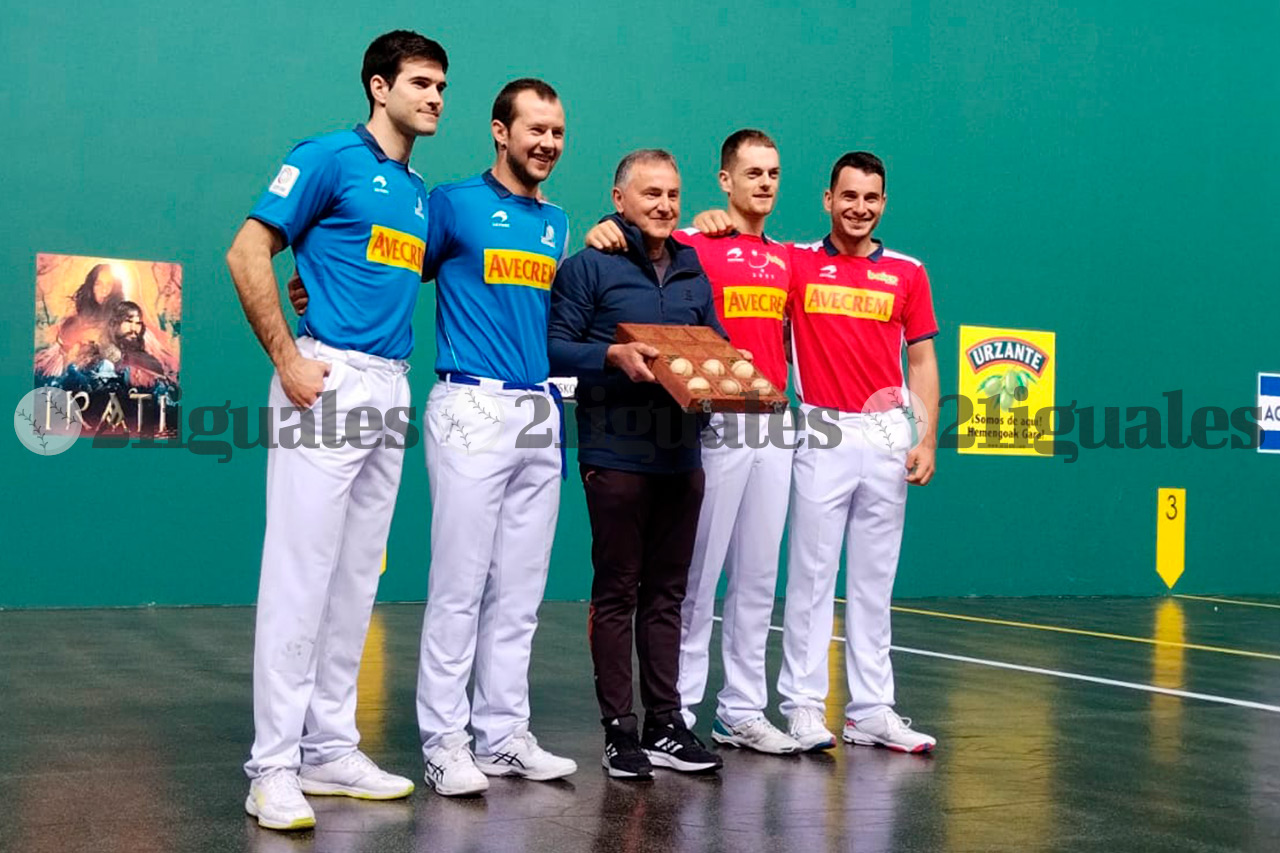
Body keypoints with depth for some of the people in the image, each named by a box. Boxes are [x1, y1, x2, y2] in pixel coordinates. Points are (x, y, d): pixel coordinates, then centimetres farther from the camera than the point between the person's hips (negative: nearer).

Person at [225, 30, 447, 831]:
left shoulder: (419, 190, 19)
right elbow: (247, 255, -9)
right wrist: (288, 360, -13)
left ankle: (331, 750, 17)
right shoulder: (330, 157, -3)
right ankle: (274, 767, -2)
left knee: (357, 578, 10)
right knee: (301, 575, -7)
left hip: (392, 389, 8)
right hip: (330, 382, -8)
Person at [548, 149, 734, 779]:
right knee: (616, 593, 0)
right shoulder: (588, 267, 0)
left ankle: (665, 725, 16)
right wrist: (613, 355, -20)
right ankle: (620, 731, 6)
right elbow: (556, 348, -5)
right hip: (616, 457, -5)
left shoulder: (694, 274, 18)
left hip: (681, 456, 6)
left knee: (667, 593, 9)